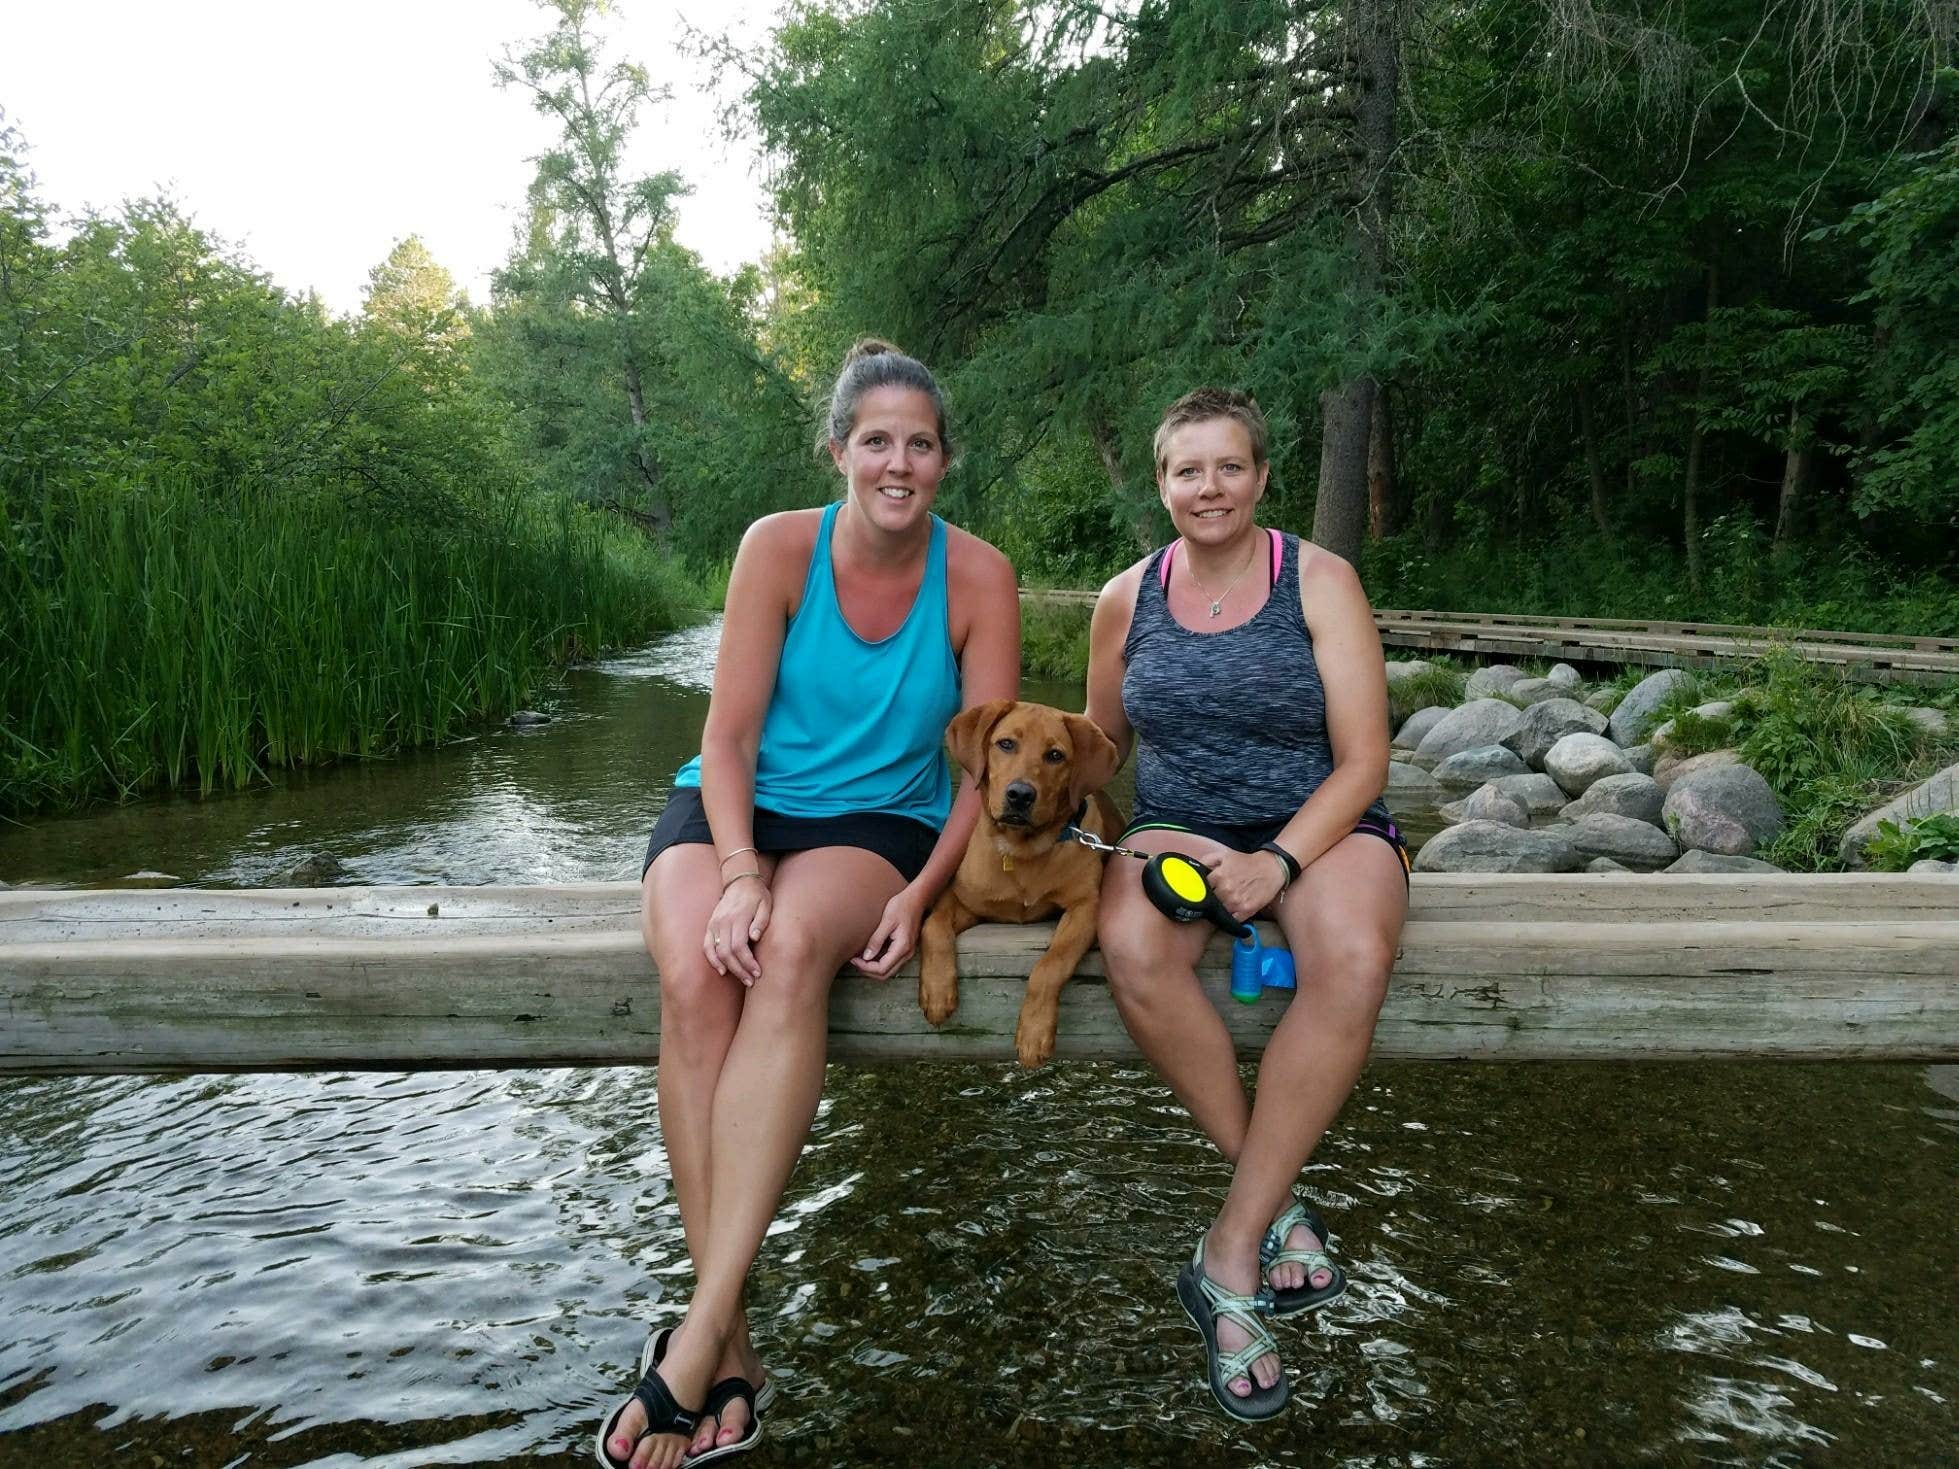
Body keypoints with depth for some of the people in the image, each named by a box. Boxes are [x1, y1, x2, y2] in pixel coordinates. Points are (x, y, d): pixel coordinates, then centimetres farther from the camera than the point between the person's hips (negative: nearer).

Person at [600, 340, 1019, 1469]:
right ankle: (733, 1344, -24)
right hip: (735, 806, 1)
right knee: (695, 973, -32)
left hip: (879, 822, -1)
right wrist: (738, 875, -24)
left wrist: (919, 896, -19)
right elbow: (729, 737, -8)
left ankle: (699, 1336, -32)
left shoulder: (978, 578, -6)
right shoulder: (781, 546, -7)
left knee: (793, 949, -36)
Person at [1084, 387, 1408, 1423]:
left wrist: (1280, 862, -22)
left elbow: (1361, 762, -6)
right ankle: (1280, 1203, -15)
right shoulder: (1127, 599, 6)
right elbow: (1102, 741, 18)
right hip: (1176, 830, 2)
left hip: (1318, 828, -1)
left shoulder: (1320, 581, -2)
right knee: (1132, 950, -34)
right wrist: (1130, 832, -2)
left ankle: (1230, 1256, -24)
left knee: (1353, 957, -36)